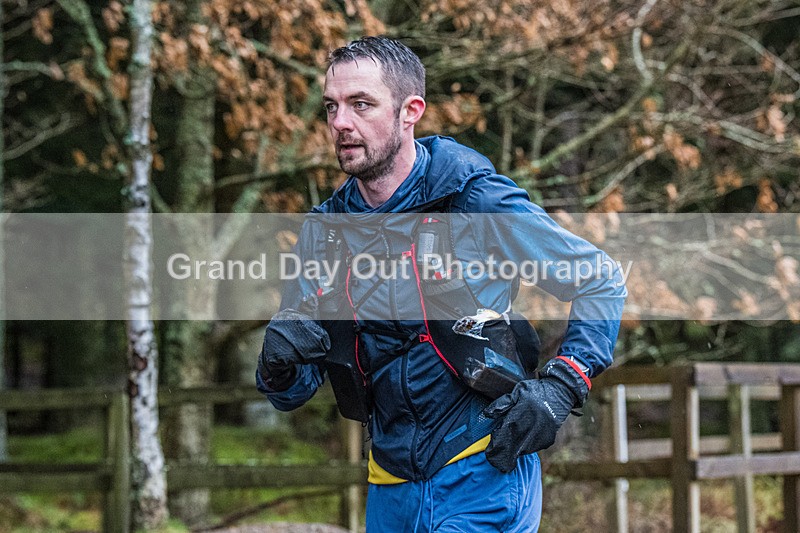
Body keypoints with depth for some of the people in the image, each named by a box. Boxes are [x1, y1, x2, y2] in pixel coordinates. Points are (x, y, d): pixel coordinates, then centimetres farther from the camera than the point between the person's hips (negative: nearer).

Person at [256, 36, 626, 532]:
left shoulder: (476, 201, -10)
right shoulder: (323, 231, 4)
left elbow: (603, 280, -2)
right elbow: (295, 393, 8)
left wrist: (560, 386, -13)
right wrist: (279, 367, -15)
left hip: (484, 475, -5)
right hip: (392, 490, 5)